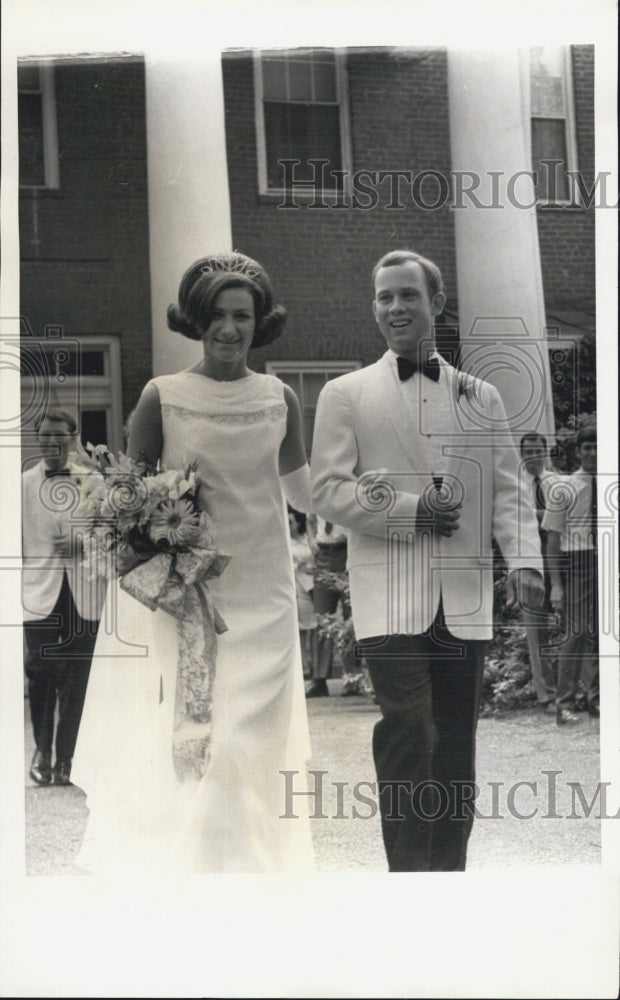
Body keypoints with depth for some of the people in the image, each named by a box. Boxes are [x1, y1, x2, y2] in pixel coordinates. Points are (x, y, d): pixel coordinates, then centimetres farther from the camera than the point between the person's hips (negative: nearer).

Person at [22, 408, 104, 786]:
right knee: (41, 673, -7)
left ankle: (65, 758, 12)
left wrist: (84, 544, -8)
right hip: (41, 590, -1)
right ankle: (42, 749, 12)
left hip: (83, 593, 1)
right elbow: (15, 540, 8)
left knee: (77, 677, 2)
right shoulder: (23, 483, 5)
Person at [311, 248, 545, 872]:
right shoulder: (345, 394, 8)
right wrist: (409, 511, -11)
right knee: (408, 736, -13)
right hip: (390, 594, -3)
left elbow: (507, 490, 10)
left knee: (456, 745, 7)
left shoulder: (480, 396, 15)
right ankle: (409, 872, -6)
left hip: (465, 597, 3)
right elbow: (326, 490, 1)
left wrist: (523, 559, -8)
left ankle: (449, 871, 17)